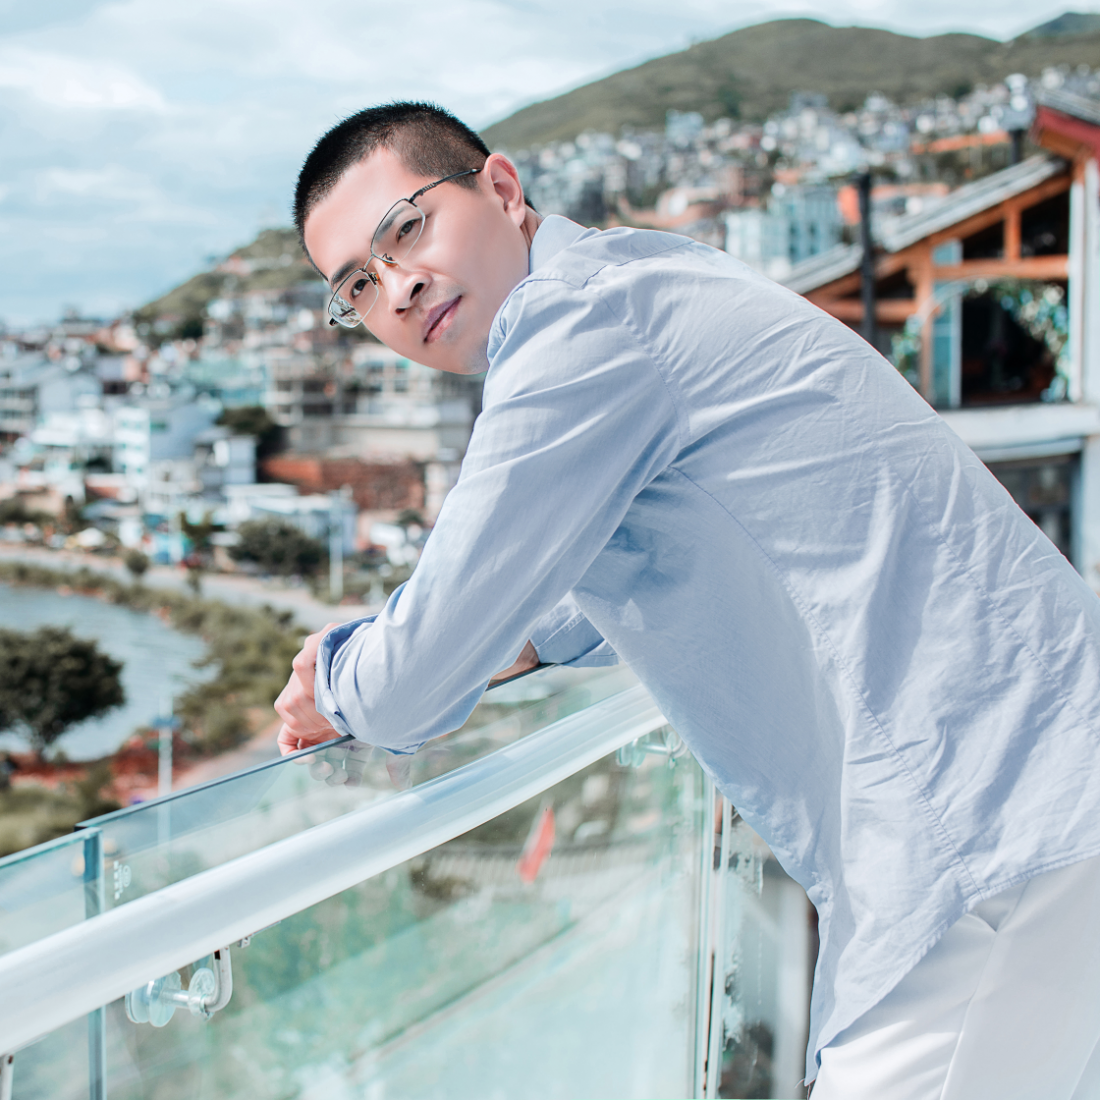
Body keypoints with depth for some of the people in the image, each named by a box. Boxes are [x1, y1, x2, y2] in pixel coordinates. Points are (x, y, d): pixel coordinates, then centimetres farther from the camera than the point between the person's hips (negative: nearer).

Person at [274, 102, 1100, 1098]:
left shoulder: (580, 324, -15)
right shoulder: (644, 276, 17)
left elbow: (415, 695, -10)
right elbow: (629, 585, 35)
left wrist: (338, 683, 12)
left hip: (991, 842, -10)